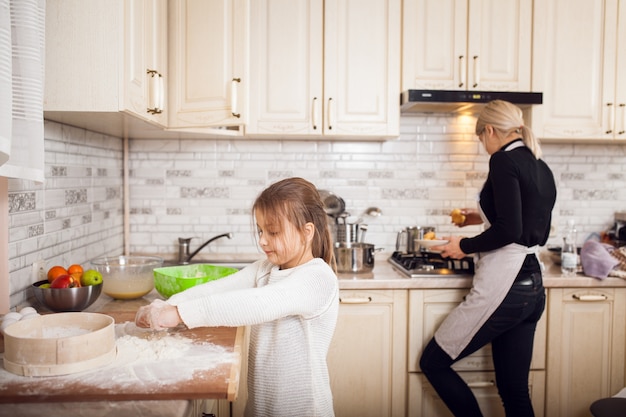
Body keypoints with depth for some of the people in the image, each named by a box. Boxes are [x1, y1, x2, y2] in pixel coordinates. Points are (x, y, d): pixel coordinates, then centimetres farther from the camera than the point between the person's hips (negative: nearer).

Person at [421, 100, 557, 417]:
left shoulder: (503, 160, -11)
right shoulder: (542, 169, 14)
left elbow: (509, 231, -21)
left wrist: (465, 246, -6)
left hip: (502, 287, -9)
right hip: (532, 288, 9)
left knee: (432, 362, 6)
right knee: (515, 390, 16)